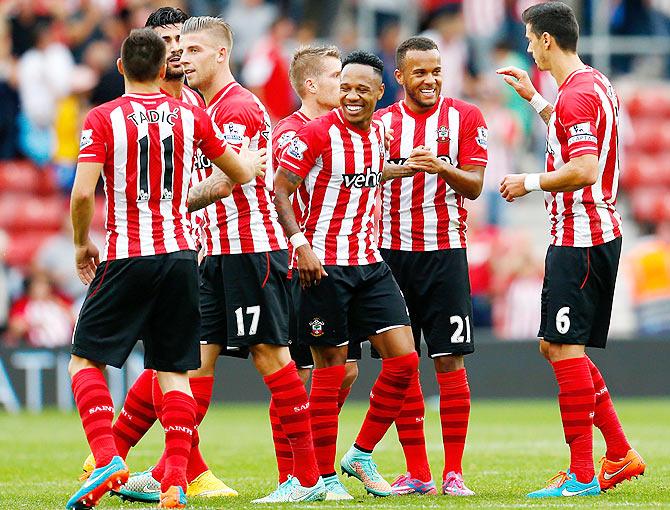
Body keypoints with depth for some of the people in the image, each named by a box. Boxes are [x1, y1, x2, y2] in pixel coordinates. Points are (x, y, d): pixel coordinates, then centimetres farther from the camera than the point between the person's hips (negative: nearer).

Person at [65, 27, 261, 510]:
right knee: (174, 370, 8)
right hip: (180, 254, 3)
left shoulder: (103, 119, -5)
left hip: (126, 258, -3)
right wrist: (255, 160, 41)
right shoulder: (192, 117, 6)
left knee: (86, 360, 6)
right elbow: (242, 172, 17)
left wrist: (82, 243, 4)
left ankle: (107, 459, -13)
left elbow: (83, 193, -13)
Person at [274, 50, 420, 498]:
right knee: (331, 371, -3)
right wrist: (300, 243, -20)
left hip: (370, 262, 7)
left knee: (404, 359, -1)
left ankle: (362, 456, 12)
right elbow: (280, 189, -11)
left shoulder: (378, 133, 9)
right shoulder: (317, 134, -11)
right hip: (325, 266, -6)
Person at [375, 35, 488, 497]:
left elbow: (474, 186, -4)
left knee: (451, 360, -5)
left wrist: (441, 167, -22)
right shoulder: (381, 123, 8)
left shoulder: (464, 117, 2)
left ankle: (454, 472, -2)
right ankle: (416, 473, 6)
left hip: (445, 250, -2)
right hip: (392, 251, 2)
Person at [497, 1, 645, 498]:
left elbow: (582, 169, -26)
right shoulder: (596, 84, 15)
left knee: (565, 348, -9)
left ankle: (581, 475, -8)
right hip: (600, 233, 10)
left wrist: (529, 182, -13)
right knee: (557, 345, 14)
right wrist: (535, 98, 35)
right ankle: (620, 453, 15)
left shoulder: (577, 94, -17)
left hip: (579, 238, -10)